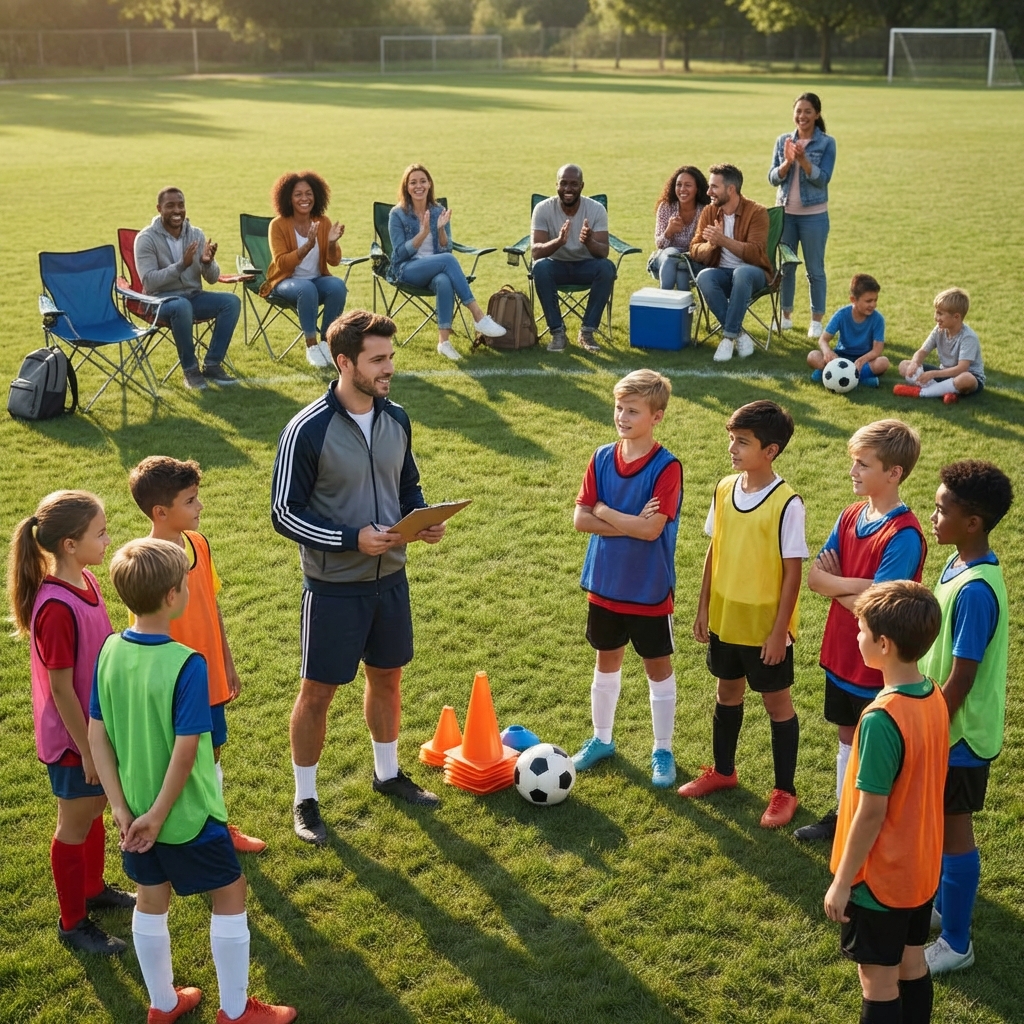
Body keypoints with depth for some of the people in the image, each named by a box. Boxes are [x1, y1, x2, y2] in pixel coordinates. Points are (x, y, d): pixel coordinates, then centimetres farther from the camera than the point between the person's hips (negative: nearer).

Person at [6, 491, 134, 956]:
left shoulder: (86, 581, -3)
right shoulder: (56, 607, -29)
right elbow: (60, 687, -24)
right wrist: (86, 749, -17)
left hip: (98, 723, 8)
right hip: (73, 737, -8)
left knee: (95, 808, 25)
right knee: (75, 825, 9)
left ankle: (93, 888, 46)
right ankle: (73, 923, 26)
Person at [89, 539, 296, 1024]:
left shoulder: (110, 651, -7)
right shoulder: (185, 664, -25)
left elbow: (97, 735, -4)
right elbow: (185, 751, -25)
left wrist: (122, 807, -3)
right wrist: (159, 814, -15)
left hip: (136, 810, 6)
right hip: (185, 812, -6)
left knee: (150, 900, 21)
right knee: (230, 894, 12)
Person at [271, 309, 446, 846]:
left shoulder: (396, 419, 0)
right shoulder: (307, 430, -19)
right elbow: (285, 514, -15)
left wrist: (422, 519, -8)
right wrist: (352, 539, -24)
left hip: (389, 577, 6)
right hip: (333, 586, -6)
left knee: (387, 676, 20)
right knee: (317, 691, 6)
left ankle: (388, 773, 42)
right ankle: (305, 799, 24)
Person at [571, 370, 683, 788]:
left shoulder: (666, 467, -16)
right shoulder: (602, 458, -2)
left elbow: (651, 529, -25)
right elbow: (580, 518, -6)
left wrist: (605, 511, -14)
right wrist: (629, 524, -18)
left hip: (649, 589, -4)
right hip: (604, 585, 5)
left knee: (658, 666, 10)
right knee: (607, 660, 19)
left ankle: (663, 751, 24)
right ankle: (601, 739, 36)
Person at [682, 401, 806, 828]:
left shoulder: (786, 504, -19)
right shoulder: (724, 490, -2)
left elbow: (792, 572, -16)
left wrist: (779, 632, -16)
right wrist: (703, 607, 8)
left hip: (766, 627, -6)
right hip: (725, 620, 6)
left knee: (777, 703, 10)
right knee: (728, 693, 22)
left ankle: (784, 792, 24)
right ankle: (722, 771, 41)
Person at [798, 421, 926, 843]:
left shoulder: (904, 535, -23)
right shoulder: (851, 516, 1)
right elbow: (814, 577, -2)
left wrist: (834, 583, -12)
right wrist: (855, 585, -20)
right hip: (841, 653, 7)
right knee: (847, 737, 21)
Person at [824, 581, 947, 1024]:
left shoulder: (882, 719, -29)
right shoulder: (934, 698, -3)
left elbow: (871, 813, -24)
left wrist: (841, 881, -13)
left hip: (881, 875, -8)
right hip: (920, 866, 8)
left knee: (879, 980, 7)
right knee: (911, 965, 21)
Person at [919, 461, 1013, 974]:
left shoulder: (975, 590, -29)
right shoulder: (959, 564, 0)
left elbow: (961, 678, -25)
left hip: (960, 732, -9)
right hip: (946, 725, 9)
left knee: (953, 830, 6)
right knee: (940, 822, 23)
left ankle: (955, 944, 21)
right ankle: (942, 904, 43)